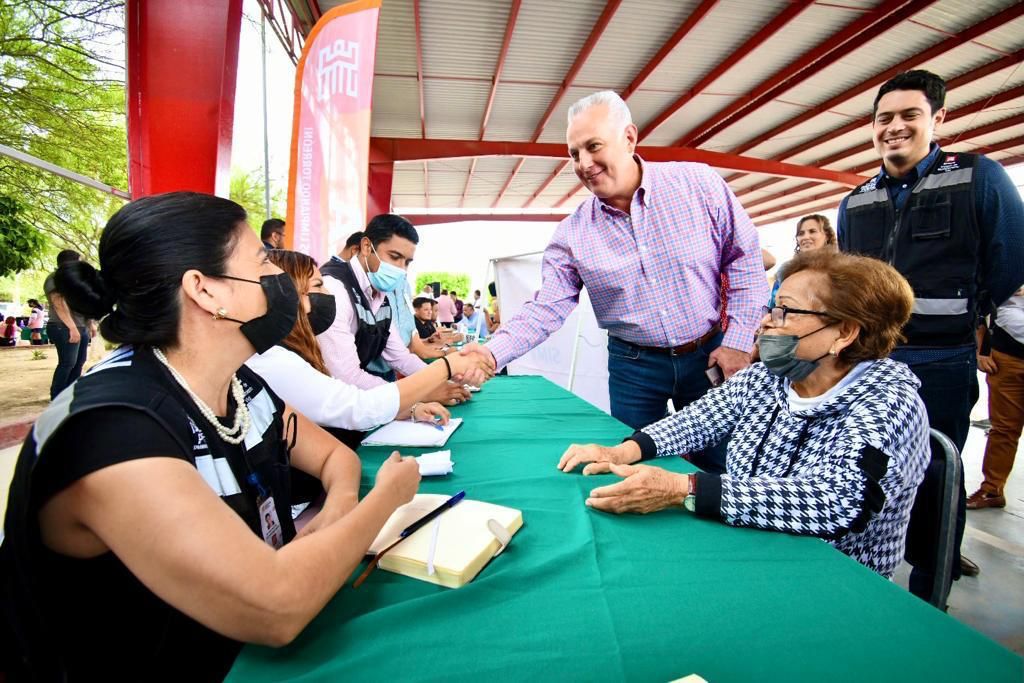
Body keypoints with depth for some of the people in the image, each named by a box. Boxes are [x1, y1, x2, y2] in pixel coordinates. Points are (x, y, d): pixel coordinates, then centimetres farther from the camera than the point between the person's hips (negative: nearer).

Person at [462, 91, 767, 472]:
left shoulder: (699, 184, -9)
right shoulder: (573, 233, -8)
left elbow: (745, 259, -3)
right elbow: (546, 310, -8)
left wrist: (738, 340, -8)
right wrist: (493, 352, -24)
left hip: (709, 354, 0)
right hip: (633, 366, 1)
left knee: (723, 466, 13)